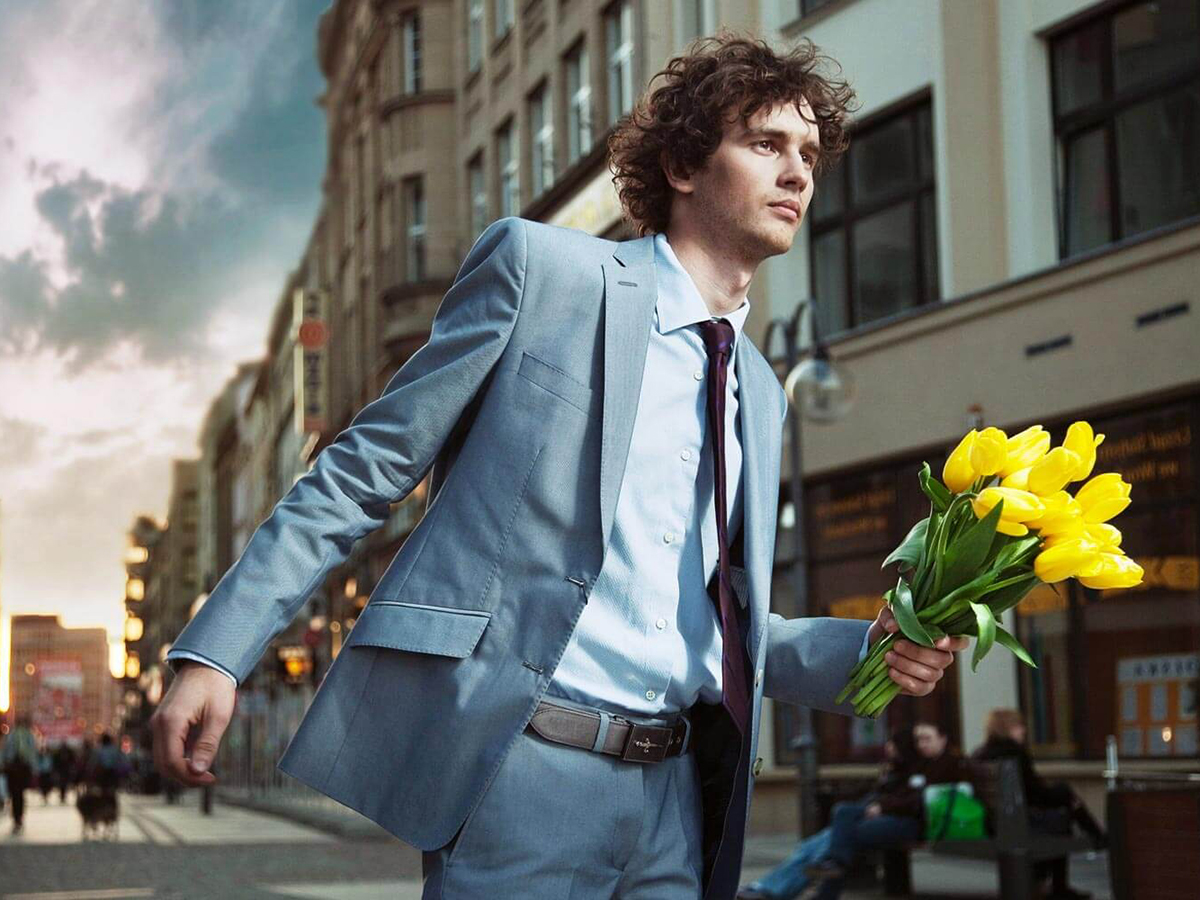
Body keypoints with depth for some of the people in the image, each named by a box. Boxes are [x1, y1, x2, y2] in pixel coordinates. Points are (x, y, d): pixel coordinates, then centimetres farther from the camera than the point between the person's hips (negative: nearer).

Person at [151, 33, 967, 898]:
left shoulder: (759, 393, 17)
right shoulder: (541, 268, -1)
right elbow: (364, 469, -2)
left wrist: (869, 647, 6)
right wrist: (215, 652, -9)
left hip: (675, 793, 6)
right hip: (522, 772, -6)